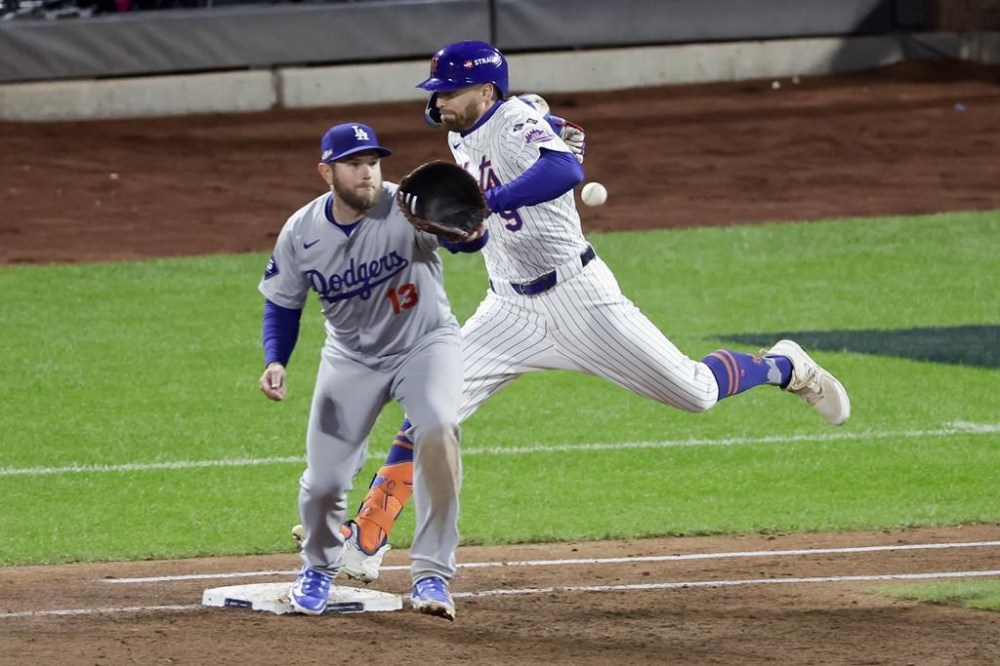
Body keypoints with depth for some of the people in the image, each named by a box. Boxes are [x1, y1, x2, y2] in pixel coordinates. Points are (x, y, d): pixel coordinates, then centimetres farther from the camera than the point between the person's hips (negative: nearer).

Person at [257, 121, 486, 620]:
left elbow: (471, 237, -41)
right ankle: (319, 567, 35)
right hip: (351, 355, 3)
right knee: (324, 480, -1)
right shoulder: (300, 233, -15)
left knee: (438, 431, -32)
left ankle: (431, 574, -22)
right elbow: (282, 305, 0)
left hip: (424, 342, -2)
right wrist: (275, 361, -17)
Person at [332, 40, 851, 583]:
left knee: (694, 392, -3)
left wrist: (483, 202, -49)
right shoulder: (461, 136, 5)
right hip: (511, 309, 7)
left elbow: (566, 171, -42)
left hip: (577, 295, -7)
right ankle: (365, 538, -5)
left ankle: (785, 367, 27)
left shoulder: (515, 122, -21)